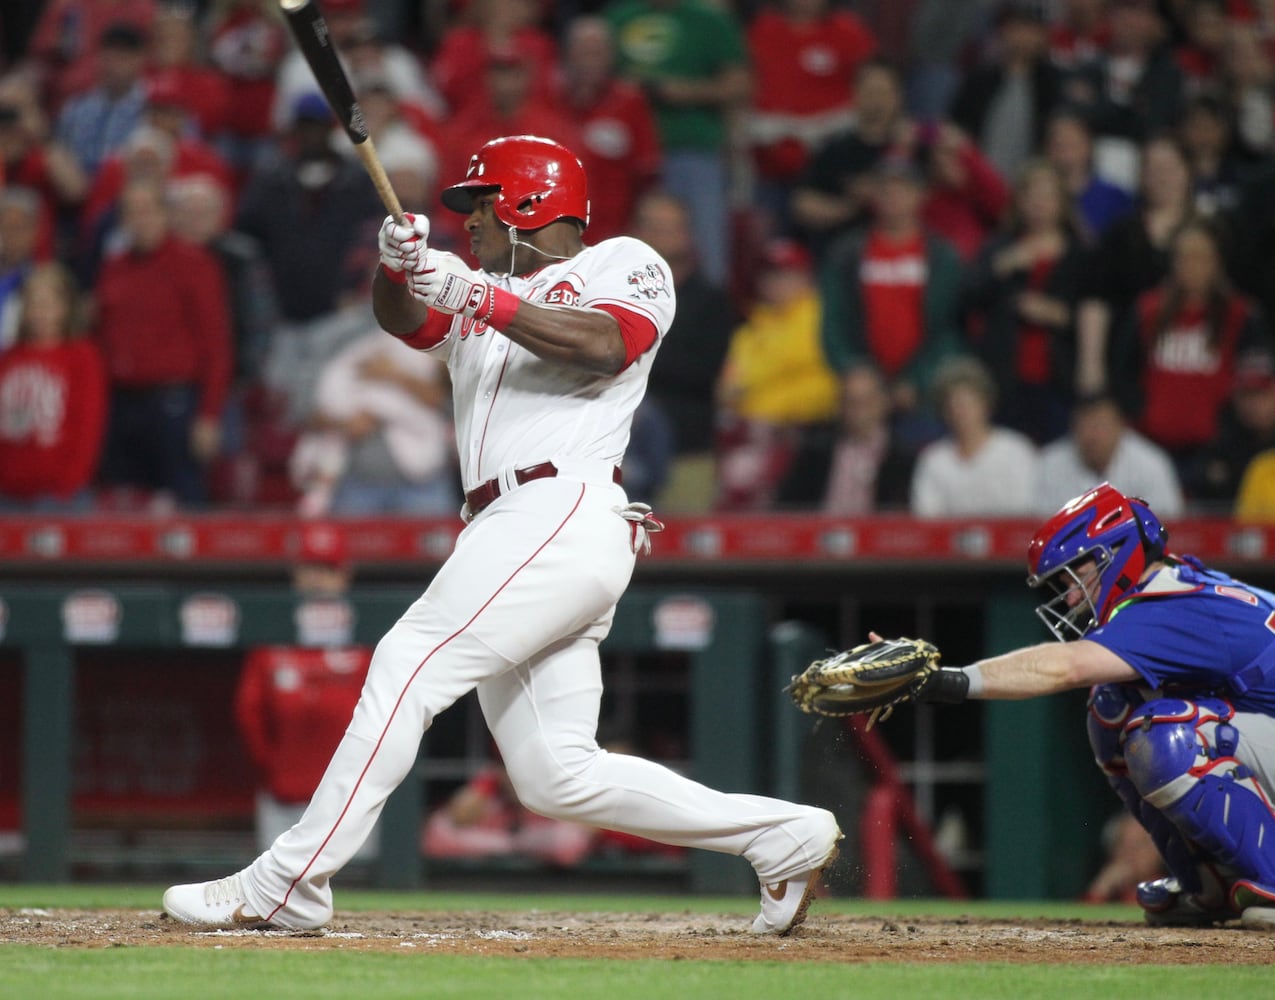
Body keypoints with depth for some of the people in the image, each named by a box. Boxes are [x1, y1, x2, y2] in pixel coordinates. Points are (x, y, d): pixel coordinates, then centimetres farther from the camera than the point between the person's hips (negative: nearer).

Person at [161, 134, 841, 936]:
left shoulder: (623, 265, 7)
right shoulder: (484, 294, 30)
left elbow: (604, 346, -14)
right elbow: (405, 319, 13)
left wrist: (482, 300, -19)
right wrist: (399, 266, -9)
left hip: (565, 512, -9)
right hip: (515, 534, 9)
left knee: (410, 664, -17)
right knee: (557, 777, 4)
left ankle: (289, 885, -19)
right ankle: (786, 838, 10)